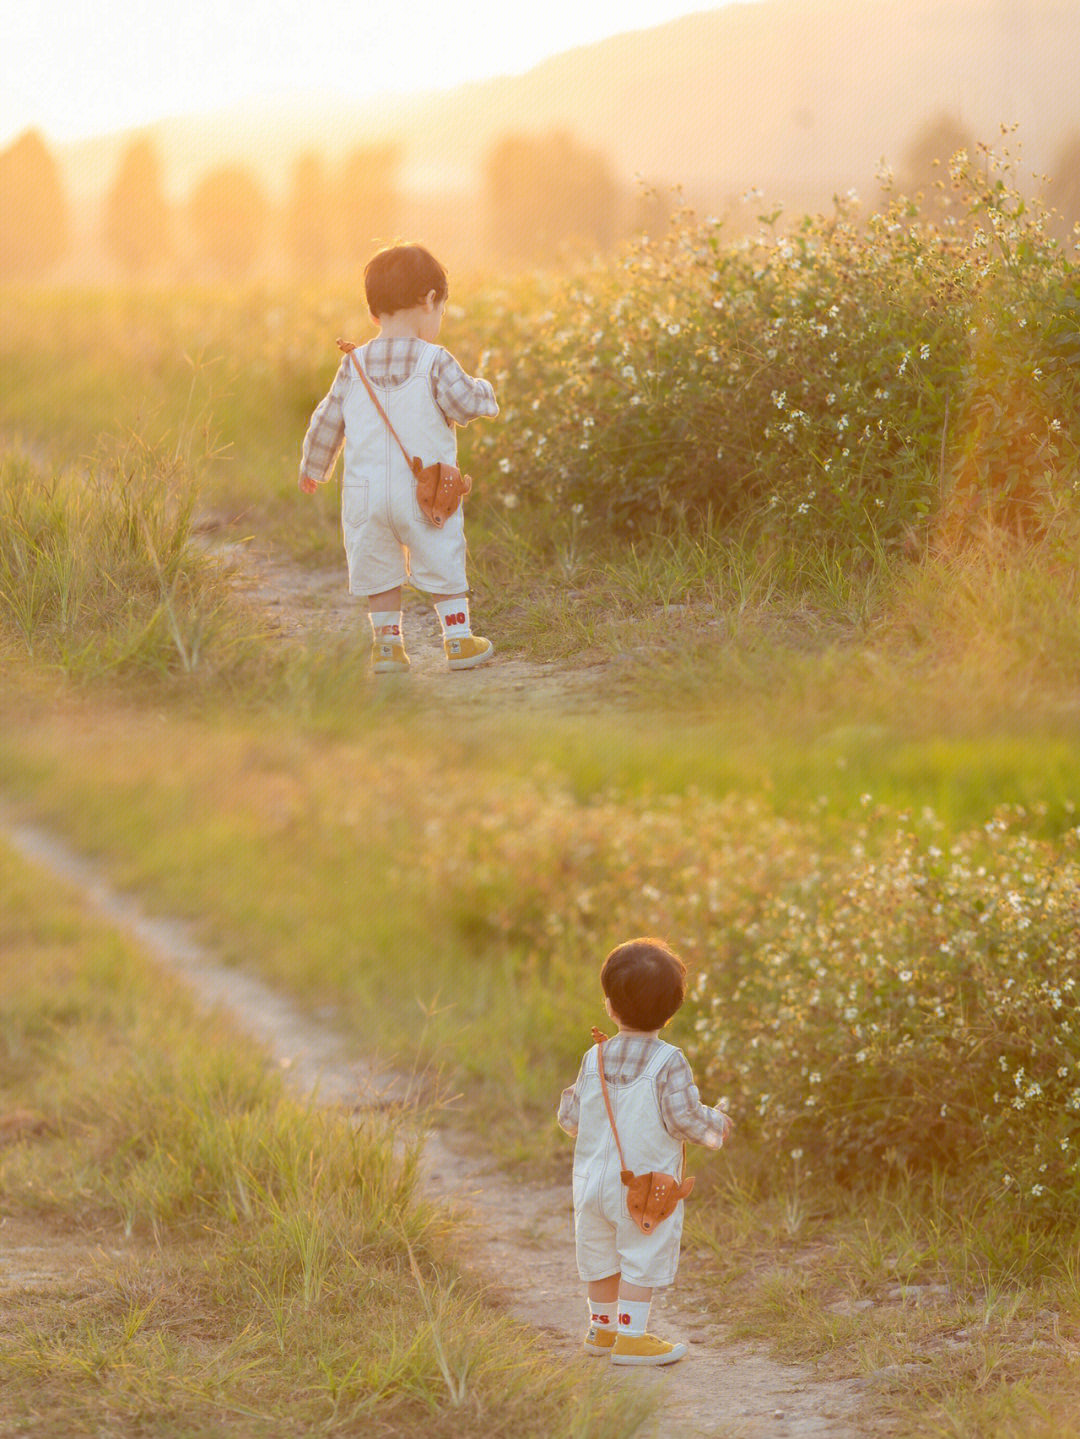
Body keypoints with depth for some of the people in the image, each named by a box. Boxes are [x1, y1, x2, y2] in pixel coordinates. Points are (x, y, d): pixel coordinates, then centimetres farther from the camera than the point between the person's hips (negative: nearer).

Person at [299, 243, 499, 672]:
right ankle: (458, 640, 13)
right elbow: (465, 404, -14)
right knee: (444, 567, 10)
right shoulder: (435, 362, -9)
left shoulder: (354, 366, 5)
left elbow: (327, 422, 11)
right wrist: (482, 392, 10)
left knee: (379, 571, 14)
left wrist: (313, 468, 26)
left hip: (366, 491, 3)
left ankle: (387, 642, 16)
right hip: (424, 492, -3)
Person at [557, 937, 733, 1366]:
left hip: (595, 1179, 5)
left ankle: (602, 1327, 32)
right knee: (643, 1258, 3)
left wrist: (569, 1100, 26)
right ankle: (630, 1337, 2)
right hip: (646, 1186, -5)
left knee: (601, 1256, 18)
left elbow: (573, 1119, 4)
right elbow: (683, 1118, -17)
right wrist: (715, 1126, 2)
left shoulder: (594, 1059, -2)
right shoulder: (668, 1063, -16)